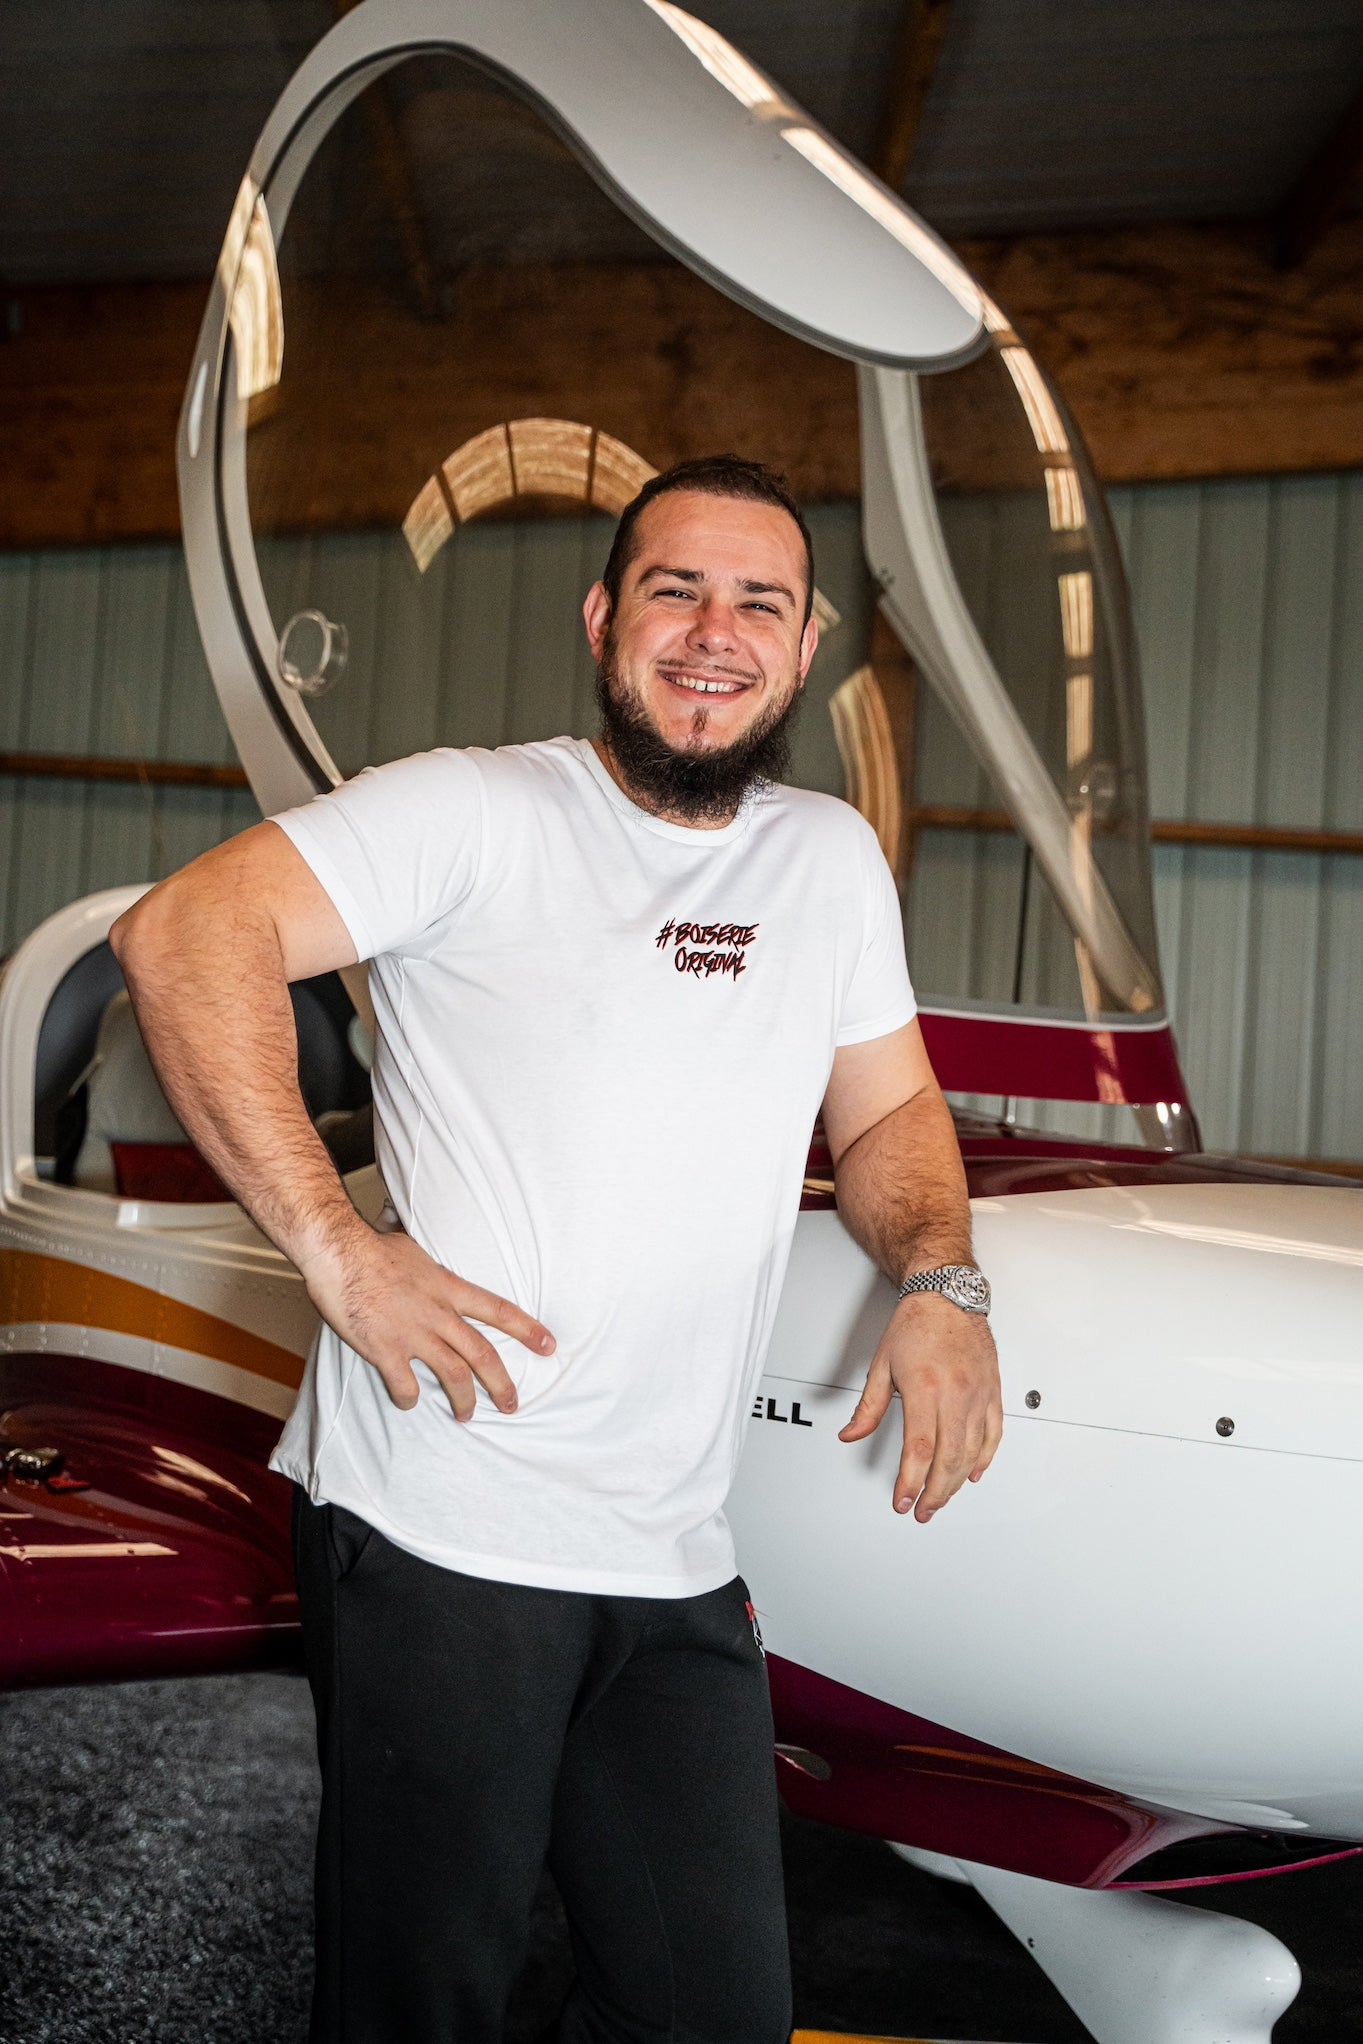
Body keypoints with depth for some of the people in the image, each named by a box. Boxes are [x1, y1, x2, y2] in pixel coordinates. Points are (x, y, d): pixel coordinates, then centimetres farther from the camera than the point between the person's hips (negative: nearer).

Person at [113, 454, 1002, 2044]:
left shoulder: (831, 859, 13)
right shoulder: (479, 811, -5)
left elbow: (888, 1107, 22)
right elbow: (186, 933, -14)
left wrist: (939, 1278, 1)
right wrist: (334, 1247, -20)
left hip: (679, 1563, 5)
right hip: (437, 1535, -5)